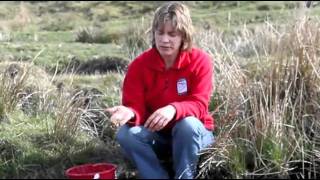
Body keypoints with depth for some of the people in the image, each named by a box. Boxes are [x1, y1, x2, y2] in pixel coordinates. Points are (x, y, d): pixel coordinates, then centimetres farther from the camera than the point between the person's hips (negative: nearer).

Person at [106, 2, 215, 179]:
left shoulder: (200, 61, -17)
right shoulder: (139, 65, -12)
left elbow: (199, 104, -23)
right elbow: (136, 106, -14)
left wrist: (173, 110, -44)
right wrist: (130, 113, -40)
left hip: (194, 133, -2)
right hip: (156, 134, 2)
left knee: (188, 124, -36)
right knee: (126, 134, -26)